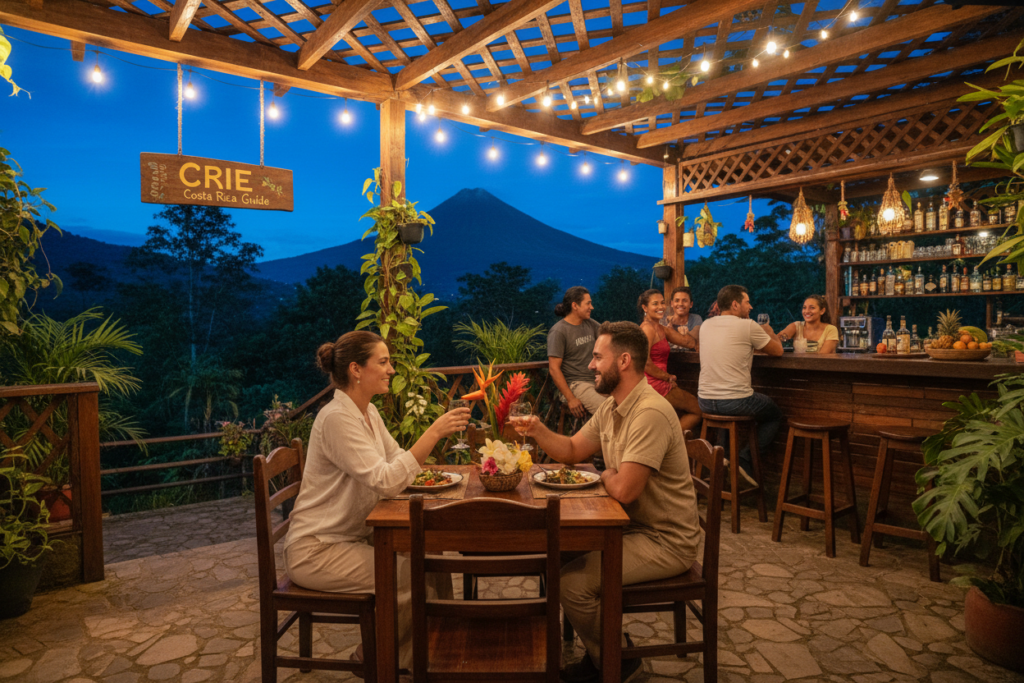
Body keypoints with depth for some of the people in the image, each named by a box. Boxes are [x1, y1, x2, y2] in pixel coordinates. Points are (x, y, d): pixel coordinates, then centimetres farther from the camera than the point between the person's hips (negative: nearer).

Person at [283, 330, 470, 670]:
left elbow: (398, 461, 7)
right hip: (315, 551, -9)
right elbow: (385, 481, -31)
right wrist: (433, 432, -32)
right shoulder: (337, 418, -24)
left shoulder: (368, 413, 5)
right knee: (410, 582, -17)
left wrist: (440, 431, -8)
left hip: (353, 536, 9)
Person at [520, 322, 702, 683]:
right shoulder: (611, 407, 6)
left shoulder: (651, 413, -27)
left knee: (572, 582, -17)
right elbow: (572, 451, 12)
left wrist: (607, 475, -8)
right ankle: (598, 653, 24)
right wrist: (538, 430, -5)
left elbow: (623, 490, -30)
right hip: (634, 526, 10)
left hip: (666, 543, -9)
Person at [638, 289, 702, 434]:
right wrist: (668, 377, -13)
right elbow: (644, 362, -21)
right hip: (654, 384, -9)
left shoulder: (661, 328, 17)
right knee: (698, 410, 0)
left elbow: (688, 342, 9)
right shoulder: (647, 328, -12)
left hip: (660, 383, 9)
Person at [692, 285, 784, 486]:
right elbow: (778, 350, 4)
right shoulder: (748, 326, -9)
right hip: (736, 402, -5)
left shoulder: (705, 325, 9)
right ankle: (745, 460, 9)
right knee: (775, 415, 22)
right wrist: (769, 332, 23)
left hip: (705, 401, 6)